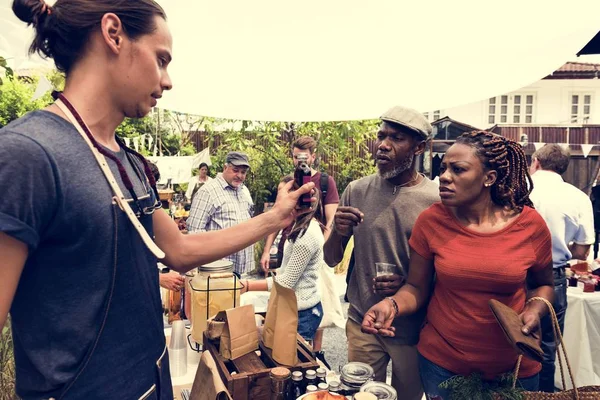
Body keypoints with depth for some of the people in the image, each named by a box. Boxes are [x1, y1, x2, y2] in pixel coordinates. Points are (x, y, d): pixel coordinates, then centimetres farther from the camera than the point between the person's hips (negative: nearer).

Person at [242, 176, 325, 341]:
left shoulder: (308, 235, -22)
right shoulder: (302, 227, 8)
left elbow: (286, 282, -19)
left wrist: (247, 286, -18)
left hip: (302, 312, -9)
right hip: (295, 306, 9)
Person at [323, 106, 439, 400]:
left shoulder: (436, 201, -11)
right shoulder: (356, 191, -4)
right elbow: (331, 260, 1)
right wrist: (338, 232, -20)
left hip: (413, 328, -1)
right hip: (362, 321, 2)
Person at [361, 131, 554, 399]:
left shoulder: (530, 224, -11)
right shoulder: (431, 221, -11)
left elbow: (542, 284, 6)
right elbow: (417, 288, -4)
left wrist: (535, 310, -13)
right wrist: (392, 304, -23)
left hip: (513, 366, 1)